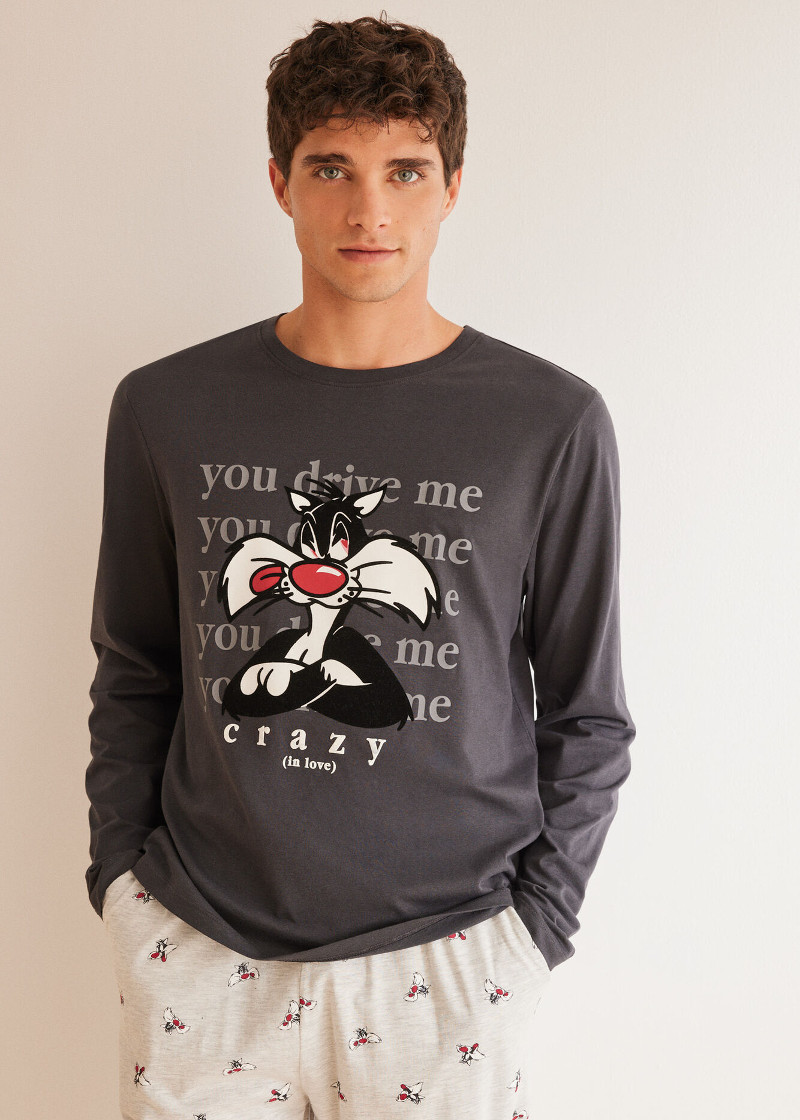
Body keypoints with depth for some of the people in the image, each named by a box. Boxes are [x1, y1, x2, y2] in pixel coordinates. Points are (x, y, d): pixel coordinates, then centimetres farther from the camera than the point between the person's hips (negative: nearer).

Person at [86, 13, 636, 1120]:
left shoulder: (552, 426, -5)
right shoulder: (167, 408, 0)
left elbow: (587, 716, 1)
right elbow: (134, 676, 9)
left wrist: (533, 919, -3)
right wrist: (121, 869, 3)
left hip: (446, 958, -1)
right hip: (198, 947, 2)